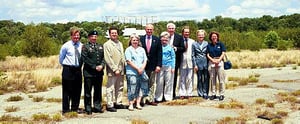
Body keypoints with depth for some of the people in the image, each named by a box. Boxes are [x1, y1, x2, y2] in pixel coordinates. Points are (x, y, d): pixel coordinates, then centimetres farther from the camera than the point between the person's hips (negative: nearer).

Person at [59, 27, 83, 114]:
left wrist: (79, 66, 8)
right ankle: (66, 109, 7)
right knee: (67, 90, 0)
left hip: (78, 70, 4)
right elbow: (61, 58, 2)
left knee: (77, 90, 9)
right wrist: (66, 66, 4)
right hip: (68, 70, -4)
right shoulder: (66, 46, -6)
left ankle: (75, 108, 21)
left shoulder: (81, 46, 4)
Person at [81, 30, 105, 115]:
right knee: (88, 91, 1)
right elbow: (85, 59, -11)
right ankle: (88, 108, 8)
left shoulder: (100, 46, 15)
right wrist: (95, 67, -15)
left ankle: (97, 107, 19)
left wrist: (102, 65, -9)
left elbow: (103, 57, 10)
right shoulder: (85, 47, -1)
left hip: (99, 72, 5)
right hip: (89, 72, -5)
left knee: (98, 90, 10)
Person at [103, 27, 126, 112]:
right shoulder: (107, 44, -6)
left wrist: (124, 66, 11)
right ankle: (110, 105, 1)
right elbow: (108, 59, -12)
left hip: (121, 70, 7)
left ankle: (118, 103, 21)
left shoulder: (120, 43, 16)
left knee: (120, 87, 12)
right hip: (112, 71, -7)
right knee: (110, 88, -3)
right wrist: (115, 69, -16)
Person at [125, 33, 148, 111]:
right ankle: (131, 104, 3)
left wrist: (142, 68, -6)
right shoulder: (128, 50, 0)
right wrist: (137, 68, -12)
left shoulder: (142, 49, 15)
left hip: (141, 72, 5)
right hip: (131, 73, -5)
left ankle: (138, 103, 13)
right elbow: (129, 61, -8)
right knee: (132, 89, -5)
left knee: (141, 88, 4)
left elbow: (145, 60, 11)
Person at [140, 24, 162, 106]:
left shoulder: (157, 40, 4)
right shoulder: (140, 39, 2)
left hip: (153, 65, 1)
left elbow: (159, 53, 1)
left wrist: (158, 65, -7)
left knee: (152, 83, 6)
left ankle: (151, 99, 12)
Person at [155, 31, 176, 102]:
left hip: (168, 66, 0)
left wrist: (173, 67, -1)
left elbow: (173, 57, 5)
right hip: (160, 66, 0)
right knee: (159, 82, 0)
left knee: (169, 82, 3)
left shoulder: (170, 47, 4)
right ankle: (158, 98, 7)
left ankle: (168, 97, 12)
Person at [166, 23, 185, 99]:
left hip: (175, 60, 0)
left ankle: (173, 94, 14)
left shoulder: (179, 37, 4)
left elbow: (183, 48, 1)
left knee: (174, 78, 6)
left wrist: (175, 48, -14)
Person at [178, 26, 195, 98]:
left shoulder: (192, 42, 9)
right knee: (182, 79, 3)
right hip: (182, 62, -1)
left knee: (190, 79, 2)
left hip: (190, 62, 1)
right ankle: (182, 94, 8)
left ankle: (189, 93, 7)